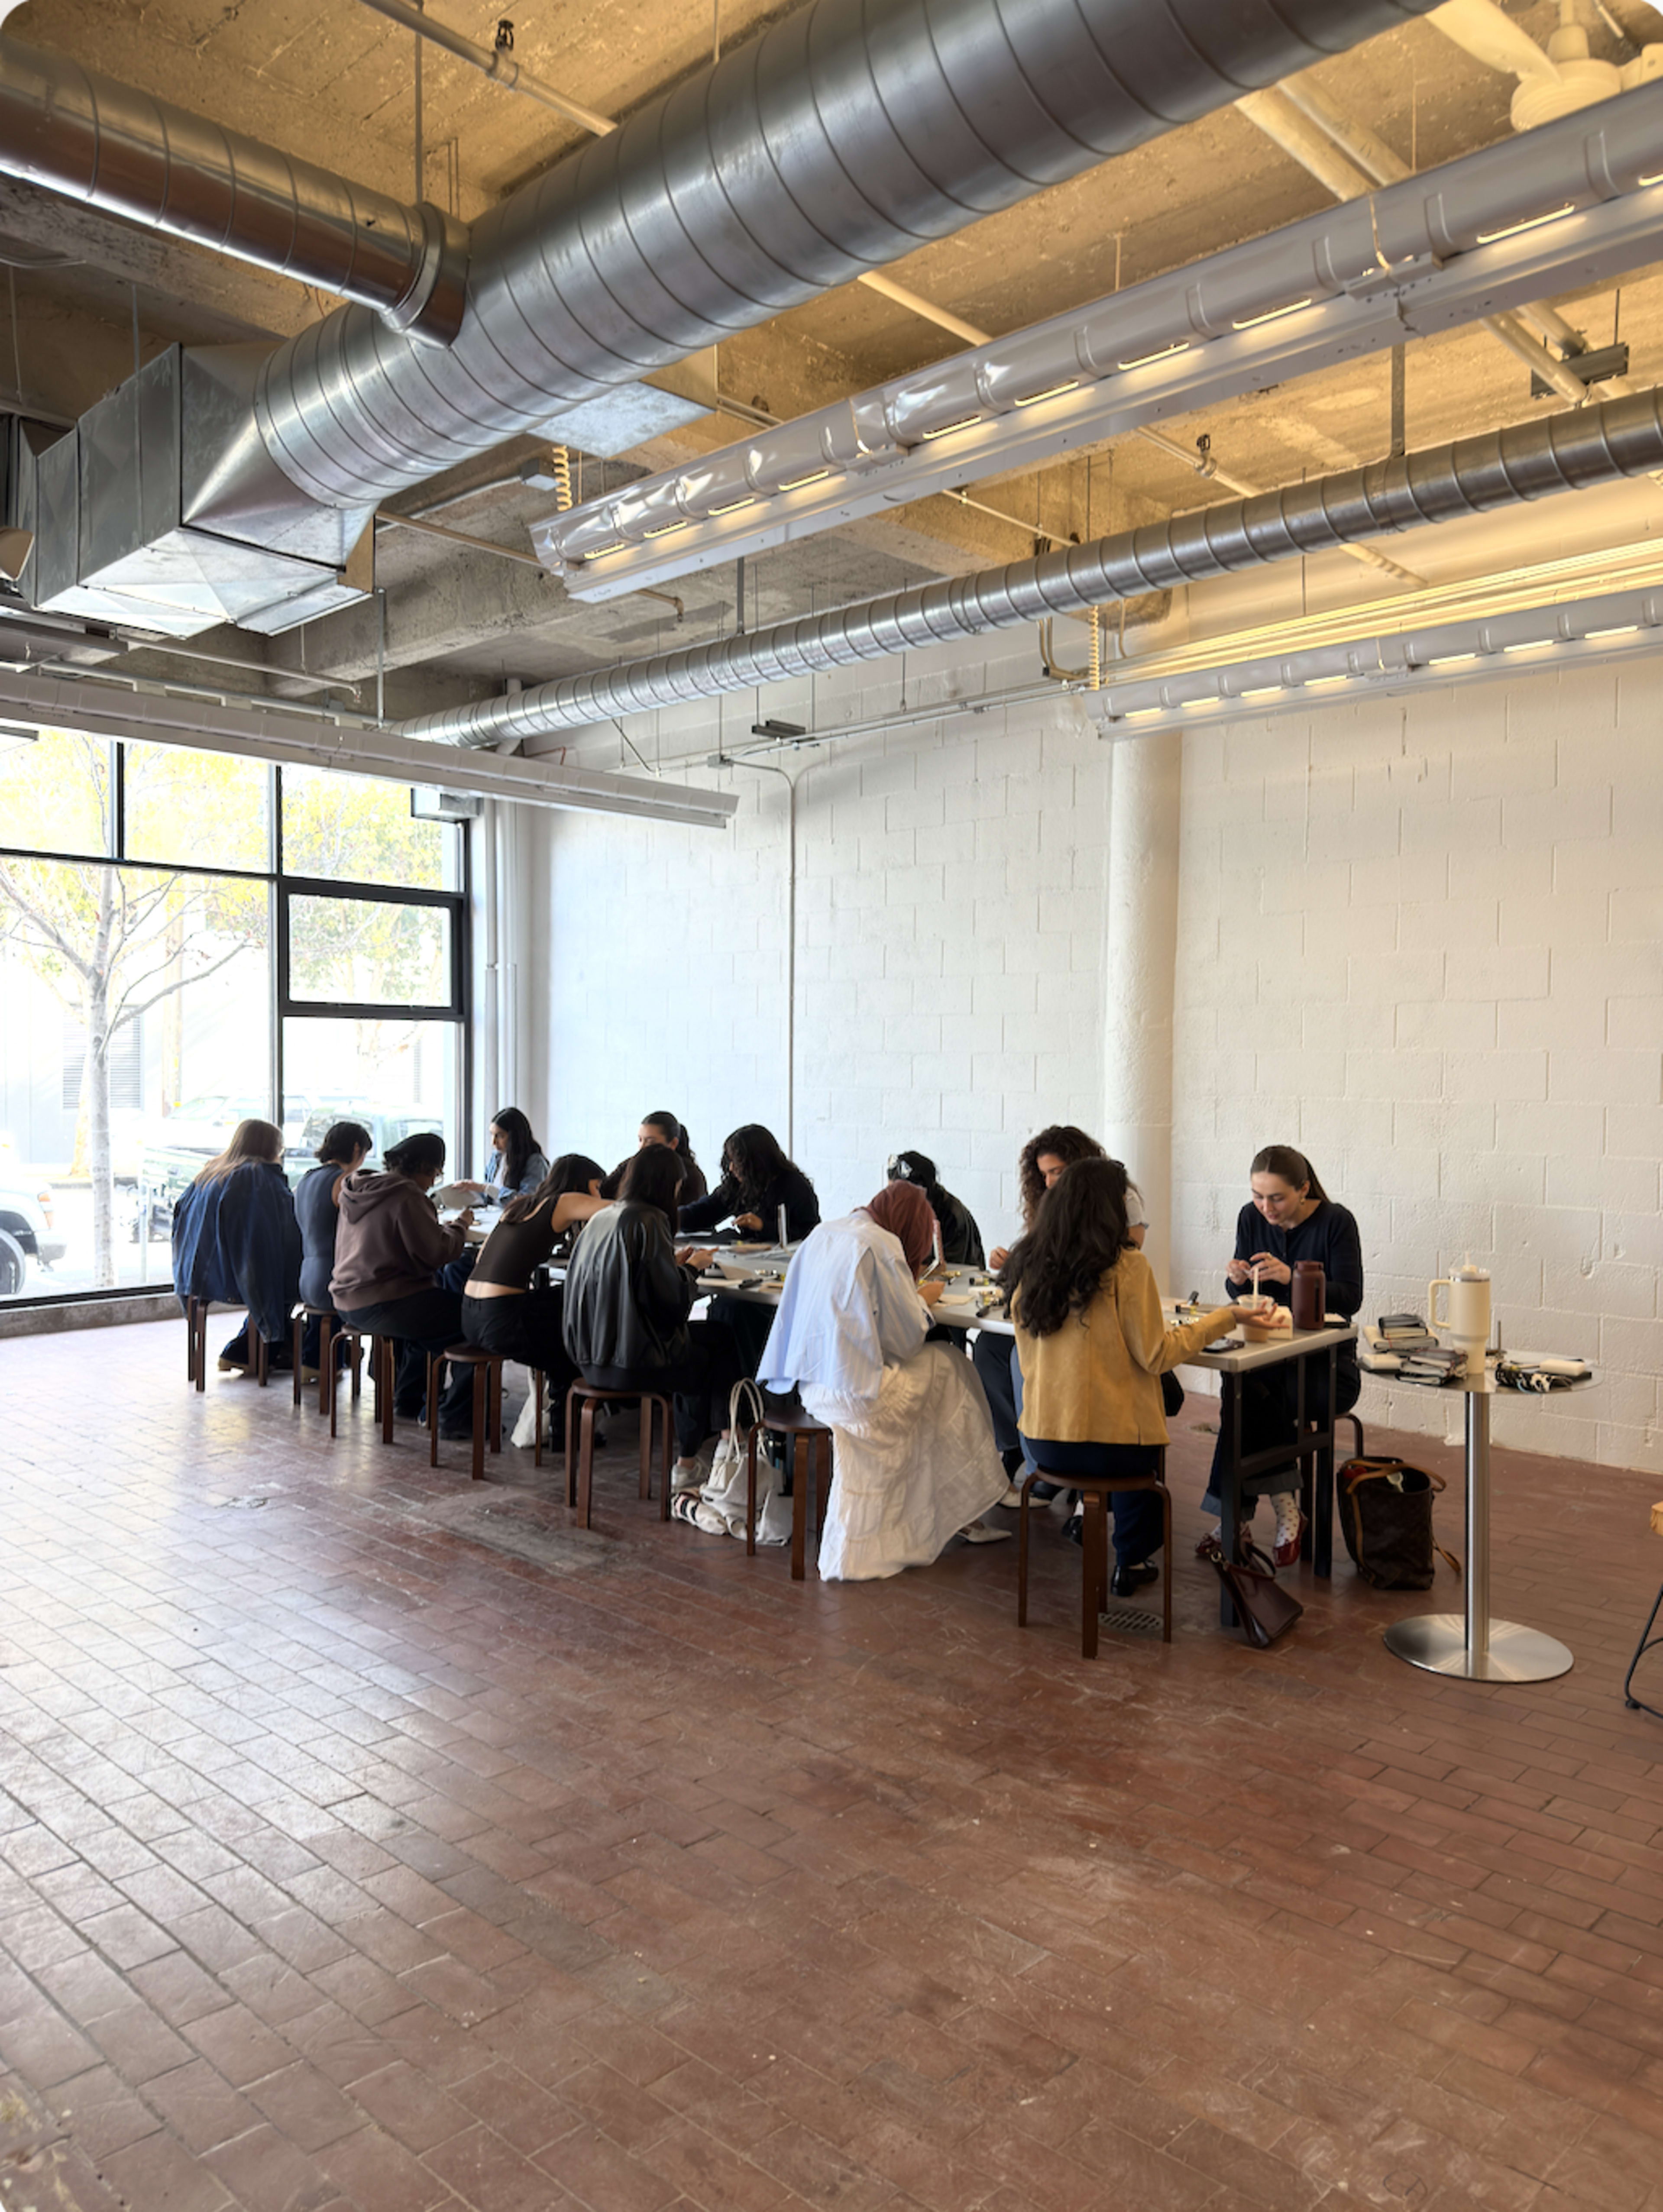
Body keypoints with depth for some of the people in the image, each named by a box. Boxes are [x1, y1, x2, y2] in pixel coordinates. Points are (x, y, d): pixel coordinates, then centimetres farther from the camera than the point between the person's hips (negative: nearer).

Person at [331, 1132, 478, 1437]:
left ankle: (408, 1400, 38)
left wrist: (442, 1227, 21)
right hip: (381, 1305, -10)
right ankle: (456, 1417, -5)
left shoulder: (357, 1190, 13)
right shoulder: (406, 1196, -17)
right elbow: (435, 1252, -18)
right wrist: (460, 1227, 0)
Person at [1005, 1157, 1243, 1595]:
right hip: (1108, 1444, -4)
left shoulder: (1030, 1265, 0)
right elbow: (1155, 1356, -12)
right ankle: (1132, 1561, 39)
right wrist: (1221, 1319, -1)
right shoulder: (1126, 1266, -15)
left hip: (1043, 1442, 5)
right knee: (1148, 1450, 30)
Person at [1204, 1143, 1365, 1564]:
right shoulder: (1251, 1217, 4)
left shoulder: (1336, 1222, -9)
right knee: (1245, 1392, -29)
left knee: (1250, 1394, -28)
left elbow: (1350, 1298, -16)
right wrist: (1237, 1280, -14)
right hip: (1267, 1352, 4)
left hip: (1326, 1361, -4)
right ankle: (1285, 1510, -14)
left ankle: (1235, 1516, -13)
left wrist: (1290, 1276, -29)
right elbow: (1239, 1294, 10)